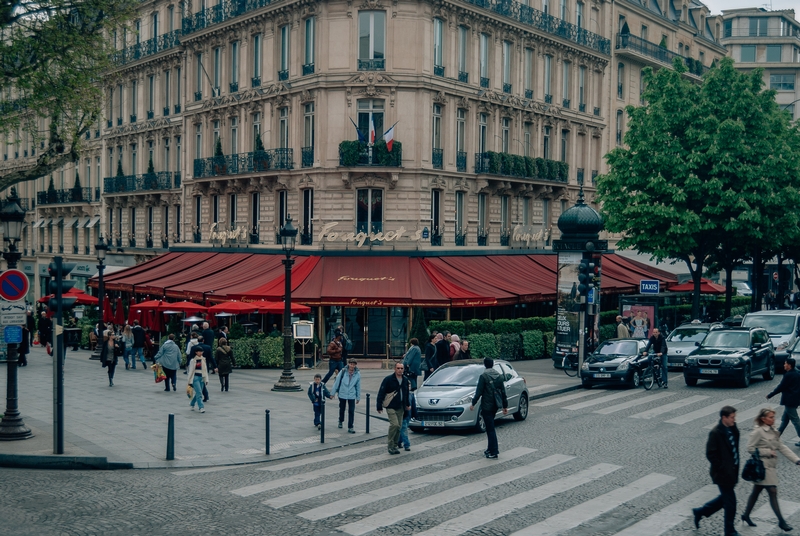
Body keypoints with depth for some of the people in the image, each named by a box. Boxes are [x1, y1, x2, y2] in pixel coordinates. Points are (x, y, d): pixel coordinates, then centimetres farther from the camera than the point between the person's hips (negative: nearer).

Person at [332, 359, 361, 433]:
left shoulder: (357, 374, -7)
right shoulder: (343, 372, -14)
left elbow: (358, 386, 2)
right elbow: (337, 382, -5)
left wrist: (358, 397, 7)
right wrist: (333, 393, 0)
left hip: (352, 396, 0)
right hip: (342, 394, 0)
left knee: (351, 411, -5)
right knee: (342, 409, 18)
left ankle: (350, 427, 3)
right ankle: (340, 421, 44)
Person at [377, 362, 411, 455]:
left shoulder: (405, 380, 8)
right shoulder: (388, 379, -10)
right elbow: (381, 393, -10)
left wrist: (407, 404, 22)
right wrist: (379, 406, -13)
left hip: (400, 407, 6)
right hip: (391, 407, -6)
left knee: (399, 426, 6)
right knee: (394, 424, -17)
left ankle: (395, 445, 17)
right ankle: (390, 445, -6)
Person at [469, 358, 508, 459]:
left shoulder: (484, 376, -12)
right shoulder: (499, 376, 7)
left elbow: (479, 392, -12)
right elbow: (503, 392, 11)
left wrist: (473, 403, -2)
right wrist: (505, 406, 16)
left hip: (487, 406, -7)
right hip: (495, 405, 7)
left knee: (490, 429, -3)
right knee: (490, 427, 20)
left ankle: (494, 452, -2)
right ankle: (491, 448, 25)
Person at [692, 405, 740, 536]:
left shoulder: (733, 429, 2)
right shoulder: (715, 433, -21)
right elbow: (711, 454, -20)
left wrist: (735, 466, 10)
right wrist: (722, 468, -16)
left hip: (731, 471, 8)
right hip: (723, 474, -8)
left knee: (725, 498, 21)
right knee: (730, 503, 2)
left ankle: (700, 512, 37)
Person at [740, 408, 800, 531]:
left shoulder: (773, 431, 8)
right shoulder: (758, 432, -17)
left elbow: (782, 447, 8)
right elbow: (750, 448, -17)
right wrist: (767, 452, -17)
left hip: (771, 466, 8)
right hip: (762, 466, -8)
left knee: (756, 492, 16)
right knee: (773, 492, -5)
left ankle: (746, 515, 27)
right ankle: (781, 521, 4)